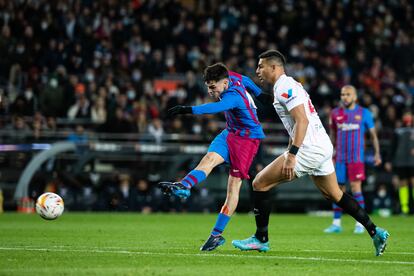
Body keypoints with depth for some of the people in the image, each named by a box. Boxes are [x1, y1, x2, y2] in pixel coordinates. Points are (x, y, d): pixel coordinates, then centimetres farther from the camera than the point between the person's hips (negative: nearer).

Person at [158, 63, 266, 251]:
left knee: (234, 184, -10)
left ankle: (217, 234, -15)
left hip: (248, 138, -8)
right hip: (230, 133, 8)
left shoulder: (233, 97, -29)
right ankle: (183, 187, -45)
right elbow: (246, 81, 19)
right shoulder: (232, 77, -3)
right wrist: (258, 93, 42)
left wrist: (188, 110, -64)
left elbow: (215, 108, -50)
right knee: (209, 158, -20)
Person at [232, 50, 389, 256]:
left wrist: (291, 155, -26)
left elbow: (302, 121, -21)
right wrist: (290, 152, 28)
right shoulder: (288, 85, 19)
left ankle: (261, 239, 1)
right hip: (323, 147, 10)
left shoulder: (284, 87, -12)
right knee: (334, 195, 21)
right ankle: (375, 232, 20)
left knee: (260, 183, -5)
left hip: (309, 149, -10)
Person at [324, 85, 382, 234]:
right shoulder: (335, 113, 8)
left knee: (356, 188, -11)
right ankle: (336, 223, 10)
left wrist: (377, 153, 2)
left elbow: (373, 134, 7)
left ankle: (360, 223, -6)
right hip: (340, 158, 3)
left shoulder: (364, 113, 1)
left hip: (356, 158, -3)